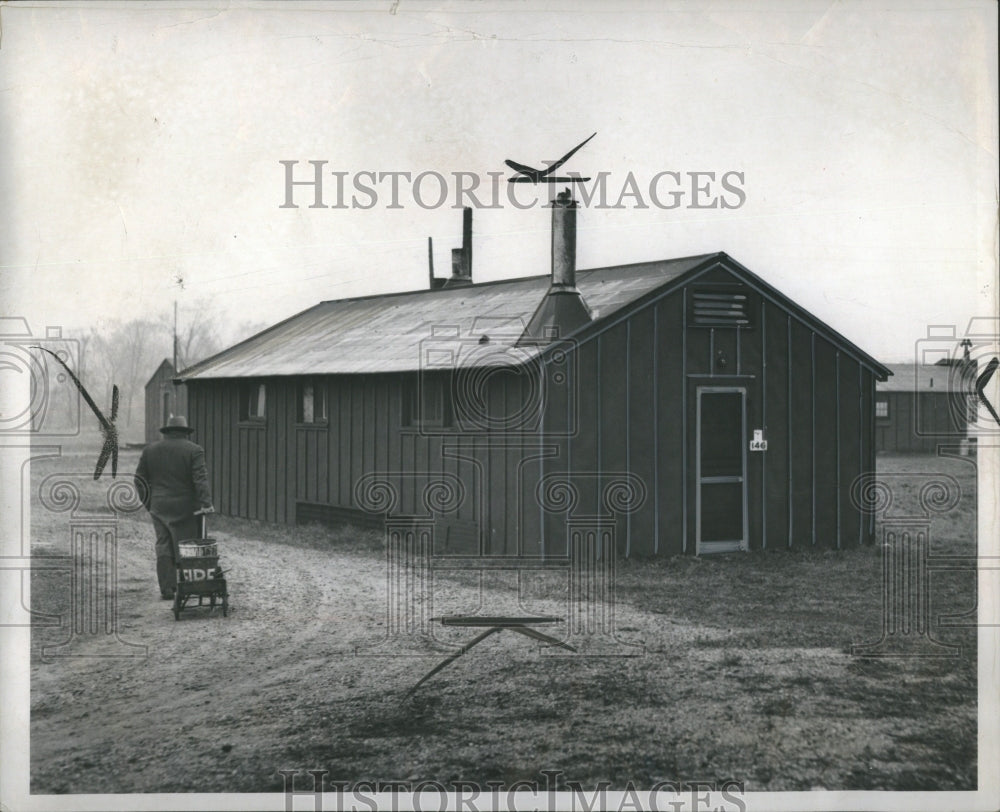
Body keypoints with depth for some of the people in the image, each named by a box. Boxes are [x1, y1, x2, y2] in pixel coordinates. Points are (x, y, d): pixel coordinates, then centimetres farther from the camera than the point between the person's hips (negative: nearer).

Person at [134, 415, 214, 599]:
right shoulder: (194, 450, -4)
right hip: (186, 508, -3)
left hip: (159, 508, 3)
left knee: (164, 547, 7)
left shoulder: (150, 450, 8)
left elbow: (140, 480, 9)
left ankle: (166, 589, 6)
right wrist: (206, 503, -17)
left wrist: (148, 503, 16)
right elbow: (200, 478, -14)